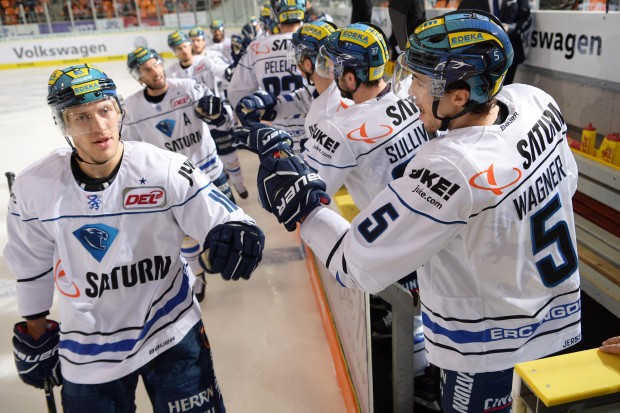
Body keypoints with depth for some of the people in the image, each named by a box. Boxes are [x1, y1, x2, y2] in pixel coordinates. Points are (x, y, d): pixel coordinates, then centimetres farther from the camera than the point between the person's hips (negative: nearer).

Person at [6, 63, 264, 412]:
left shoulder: (167, 170, -18)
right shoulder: (33, 187, -9)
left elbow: (225, 221, -19)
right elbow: (32, 267, 5)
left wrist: (233, 237, -42)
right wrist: (36, 338, 14)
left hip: (171, 333, -2)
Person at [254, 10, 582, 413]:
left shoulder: (449, 168, -35)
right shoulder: (535, 101, -12)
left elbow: (358, 265, -29)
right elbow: (565, 181, 8)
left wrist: (302, 203, -19)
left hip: (493, 350, -7)